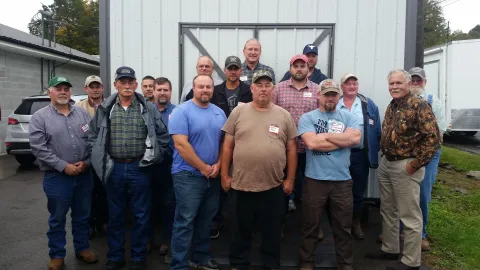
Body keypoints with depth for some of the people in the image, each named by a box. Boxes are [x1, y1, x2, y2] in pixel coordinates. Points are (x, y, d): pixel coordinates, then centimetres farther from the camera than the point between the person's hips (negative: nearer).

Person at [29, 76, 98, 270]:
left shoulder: (83, 114, 7)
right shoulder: (39, 117, -3)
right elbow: (38, 148, -11)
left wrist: (87, 162, -8)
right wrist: (63, 166, -16)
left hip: (85, 175, 3)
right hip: (57, 177, -3)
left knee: (82, 216, 15)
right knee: (57, 219, 10)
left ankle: (82, 248, 32)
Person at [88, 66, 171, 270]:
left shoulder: (149, 108, 0)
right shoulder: (104, 109, 4)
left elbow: (163, 135, 2)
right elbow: (93, 136, 8)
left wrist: (154, 157, -1)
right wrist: (100, 159, 2)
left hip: (140, 168, -1)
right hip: (114, 168, 1)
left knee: (141, 215, 7)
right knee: (115, 216, 13)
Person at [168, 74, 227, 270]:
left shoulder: (219, 113, 10)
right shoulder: (182, 111, -10)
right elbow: (181, 145, -17)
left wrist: (217, 165, -4)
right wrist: (203, 168, -14)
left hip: (214, 176, 6)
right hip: (189, 175, -6)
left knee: (206, 220, 16)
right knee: (185, 222, -2)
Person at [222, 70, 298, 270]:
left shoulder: (284, 116, 2)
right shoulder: (238, 112, 1)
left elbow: (291, 149, 5)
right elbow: (228, 146, 3)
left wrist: (290, 179, 3)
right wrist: (224, 175, 1)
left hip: (274, 186, 1)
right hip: (243, 184, 0)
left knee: (272, 232, 14)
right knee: (242, 230, 16)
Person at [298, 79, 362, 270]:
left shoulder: (348, 117, 6)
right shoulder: (307, 118, -2)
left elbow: (356, 138, -13)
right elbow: (312, 143, -18)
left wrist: (325, 135, -12)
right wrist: (342, 140, -10)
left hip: (342, 180, 2)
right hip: (314, 179, -2)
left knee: (343, 227, 15)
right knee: (311, 225, 12)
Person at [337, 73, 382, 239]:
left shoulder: (368, 105, 3)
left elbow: (377, 130, 4)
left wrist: (375, 150, -2)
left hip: (360, 155, 1)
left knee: (358, 191, 12)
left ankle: (356, 223, 28)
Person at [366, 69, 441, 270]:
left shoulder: (419, 106, -15)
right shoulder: (391, 107, 11)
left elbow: (433, 137, -21)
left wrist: (415, 164, -19)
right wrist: (385, 157, 14)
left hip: (404, 167, -8)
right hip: (386, 164, 9)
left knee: (409, 215, 2)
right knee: (387, 210, 17)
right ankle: (389, 249, 33)